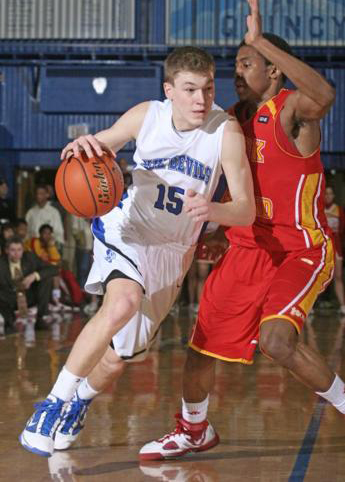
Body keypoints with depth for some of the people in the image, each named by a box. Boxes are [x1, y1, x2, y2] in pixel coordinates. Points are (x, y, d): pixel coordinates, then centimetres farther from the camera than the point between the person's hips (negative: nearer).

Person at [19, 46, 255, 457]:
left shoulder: (226, 132, -20)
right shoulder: (146, 116, -15)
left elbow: (246, 211, -21)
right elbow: (99, 151, 0)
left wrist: (212, 210, -44)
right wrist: (83, 145, -25)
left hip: (172, 249, 2)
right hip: (126, 229, -2)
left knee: (121, 355, 10)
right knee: (123, 302, -35)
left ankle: (80, 399, 45)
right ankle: (55, 404, -22)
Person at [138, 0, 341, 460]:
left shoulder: (292, 110, -15)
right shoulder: (235, 119, 8)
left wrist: (261, 41, -41)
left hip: (302, 250, -7)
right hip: (247, 249, 8)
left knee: (276, 339, -28)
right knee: (203, 340, 10)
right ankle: (193, 430, 35)